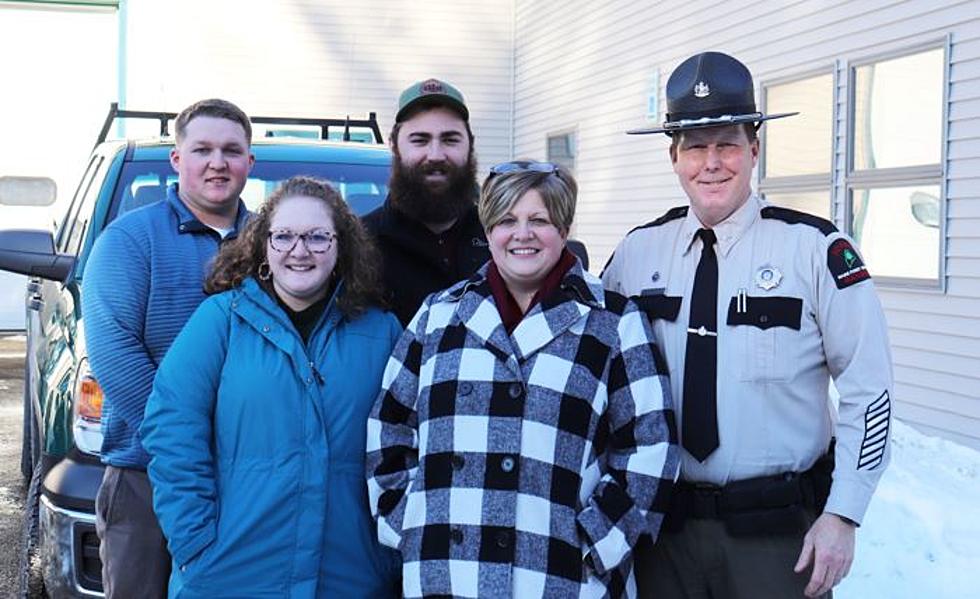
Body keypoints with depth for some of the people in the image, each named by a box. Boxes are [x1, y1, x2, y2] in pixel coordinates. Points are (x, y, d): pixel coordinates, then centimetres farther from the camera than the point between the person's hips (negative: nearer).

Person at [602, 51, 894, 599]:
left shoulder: (815, 248, -9)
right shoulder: (638, 251, 1)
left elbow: (869, 387, -7)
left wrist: (842, 516, -10)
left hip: (780, 533, -2)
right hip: (664, 525, 3)